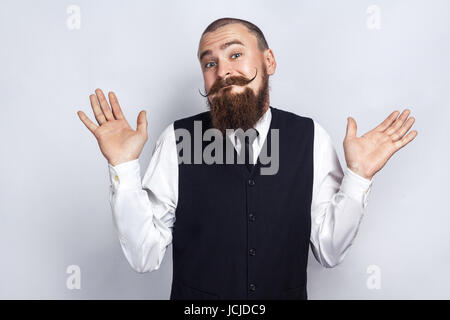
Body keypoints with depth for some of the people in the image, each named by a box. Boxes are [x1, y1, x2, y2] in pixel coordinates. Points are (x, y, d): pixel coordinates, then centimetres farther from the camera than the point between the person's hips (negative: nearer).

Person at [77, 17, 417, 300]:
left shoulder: (311, 138, -10)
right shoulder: (177, 139, -13)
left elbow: (330, 252, -6)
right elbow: (145, 257, -14)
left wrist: (358, 175, -17)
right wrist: (124, 167, -24)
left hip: (289, 292, 2)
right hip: (196, 307, -1)